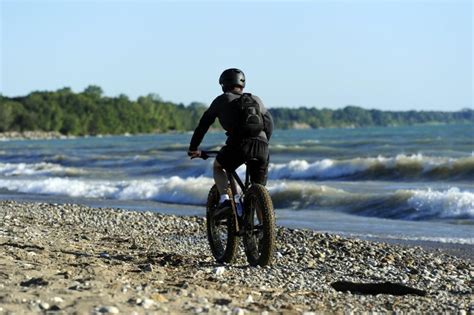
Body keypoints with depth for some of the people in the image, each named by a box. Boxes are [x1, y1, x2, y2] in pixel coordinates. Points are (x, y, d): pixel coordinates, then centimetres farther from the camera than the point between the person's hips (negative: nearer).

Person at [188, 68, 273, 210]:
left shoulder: (222, 100, 20)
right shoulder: (255, 100, 27)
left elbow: (204, 124, 23)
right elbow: (269, 123, 30)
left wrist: (193, 148, 31)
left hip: (239, 144, -2)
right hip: (261, 147, 3)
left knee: (218, 166, 27)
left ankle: (224, 200, 7)